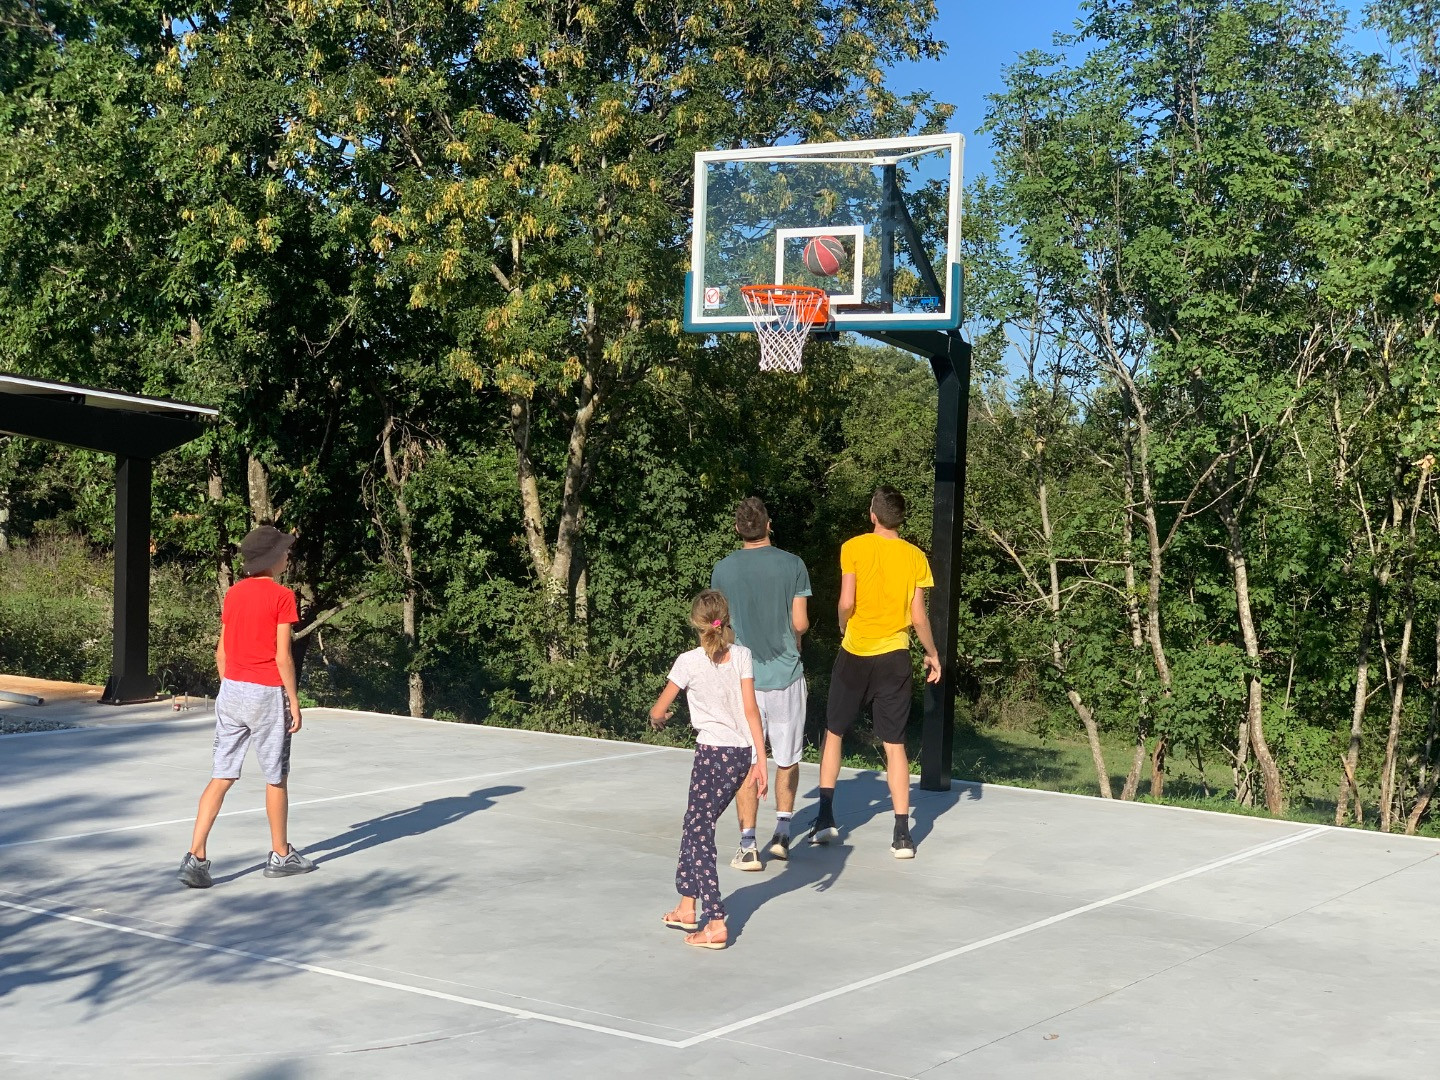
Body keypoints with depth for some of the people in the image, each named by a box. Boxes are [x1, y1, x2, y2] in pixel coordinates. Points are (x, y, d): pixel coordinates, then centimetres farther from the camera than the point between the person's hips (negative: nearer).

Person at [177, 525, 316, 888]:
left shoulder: (233, 593, 7)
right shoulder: (282, 597, -10)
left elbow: (221, 652, 10)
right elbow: (282, 656, -12)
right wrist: (294, 701, -4)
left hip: (231, 690, 5)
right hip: (267, 694, -5)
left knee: (221, 777, 5)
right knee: (276, 778, 10)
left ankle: (195, 856, -4)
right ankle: (280, 855, 22)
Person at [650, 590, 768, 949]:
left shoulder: (688, 662, -7)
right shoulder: (741, 655, 2)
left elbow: (658, 712, 1)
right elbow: (751, 710, -2)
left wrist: (658, 718, 26)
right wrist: (761, 761, -1)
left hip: (713, 754, -6)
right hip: (743, 753, 6)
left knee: (700, 835, -1)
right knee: (695, 826, 20)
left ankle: (716, 924, -8)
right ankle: (687, 906, 28)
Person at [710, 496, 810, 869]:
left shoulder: (723, 569, -2)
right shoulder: (793, 565, -4)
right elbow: (800, 623, -5)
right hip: (786, 674, 0)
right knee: (787, 759, 17)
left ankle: (748, 847, -1)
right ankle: (782, 835, 20)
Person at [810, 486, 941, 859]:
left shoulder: (853, 548, -6)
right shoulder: (915, 557, -1)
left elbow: (846, 602, -12)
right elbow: (918, 617, -2)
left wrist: (844, 626, 10)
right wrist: (933, 654, 12)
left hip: (854, 652, -1)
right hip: (894, 656, 1)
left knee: (834, 732, 16)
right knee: (895, 744, 4)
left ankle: (825, 816, 13)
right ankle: (902, 834, 1)